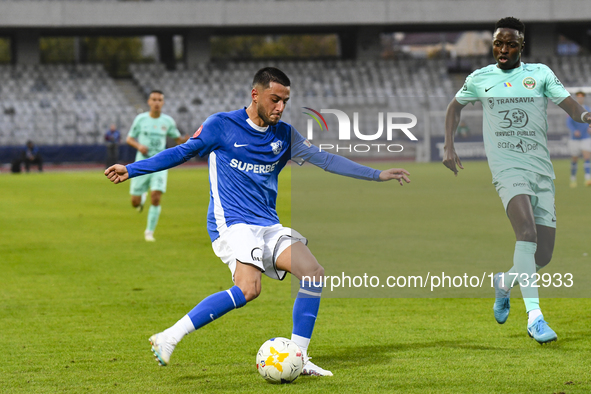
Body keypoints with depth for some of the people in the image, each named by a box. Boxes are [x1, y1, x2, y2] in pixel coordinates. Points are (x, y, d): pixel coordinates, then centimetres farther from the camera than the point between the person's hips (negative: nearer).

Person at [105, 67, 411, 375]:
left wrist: (376, 175, 15)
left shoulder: (285, 135, 12)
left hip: (268, 227, 6)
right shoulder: (221, 125, -1)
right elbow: (182, 152, 5)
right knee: (248, 288, -30)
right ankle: (169, 338, -25)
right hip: (231, 223, -6)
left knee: (314, 274, -13)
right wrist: (132, 170, 2)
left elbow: (324, 159, 17)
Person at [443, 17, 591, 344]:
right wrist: (448, 147, 16)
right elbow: (455, 106, 26)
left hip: (542, 169, 3)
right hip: (507, 167, -3)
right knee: (527, 231, -29)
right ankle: (534, 316, -31)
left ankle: (504, 282, 34)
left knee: (543, 255, 2)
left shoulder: (540, 74, 9)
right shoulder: (480, 78, 11)